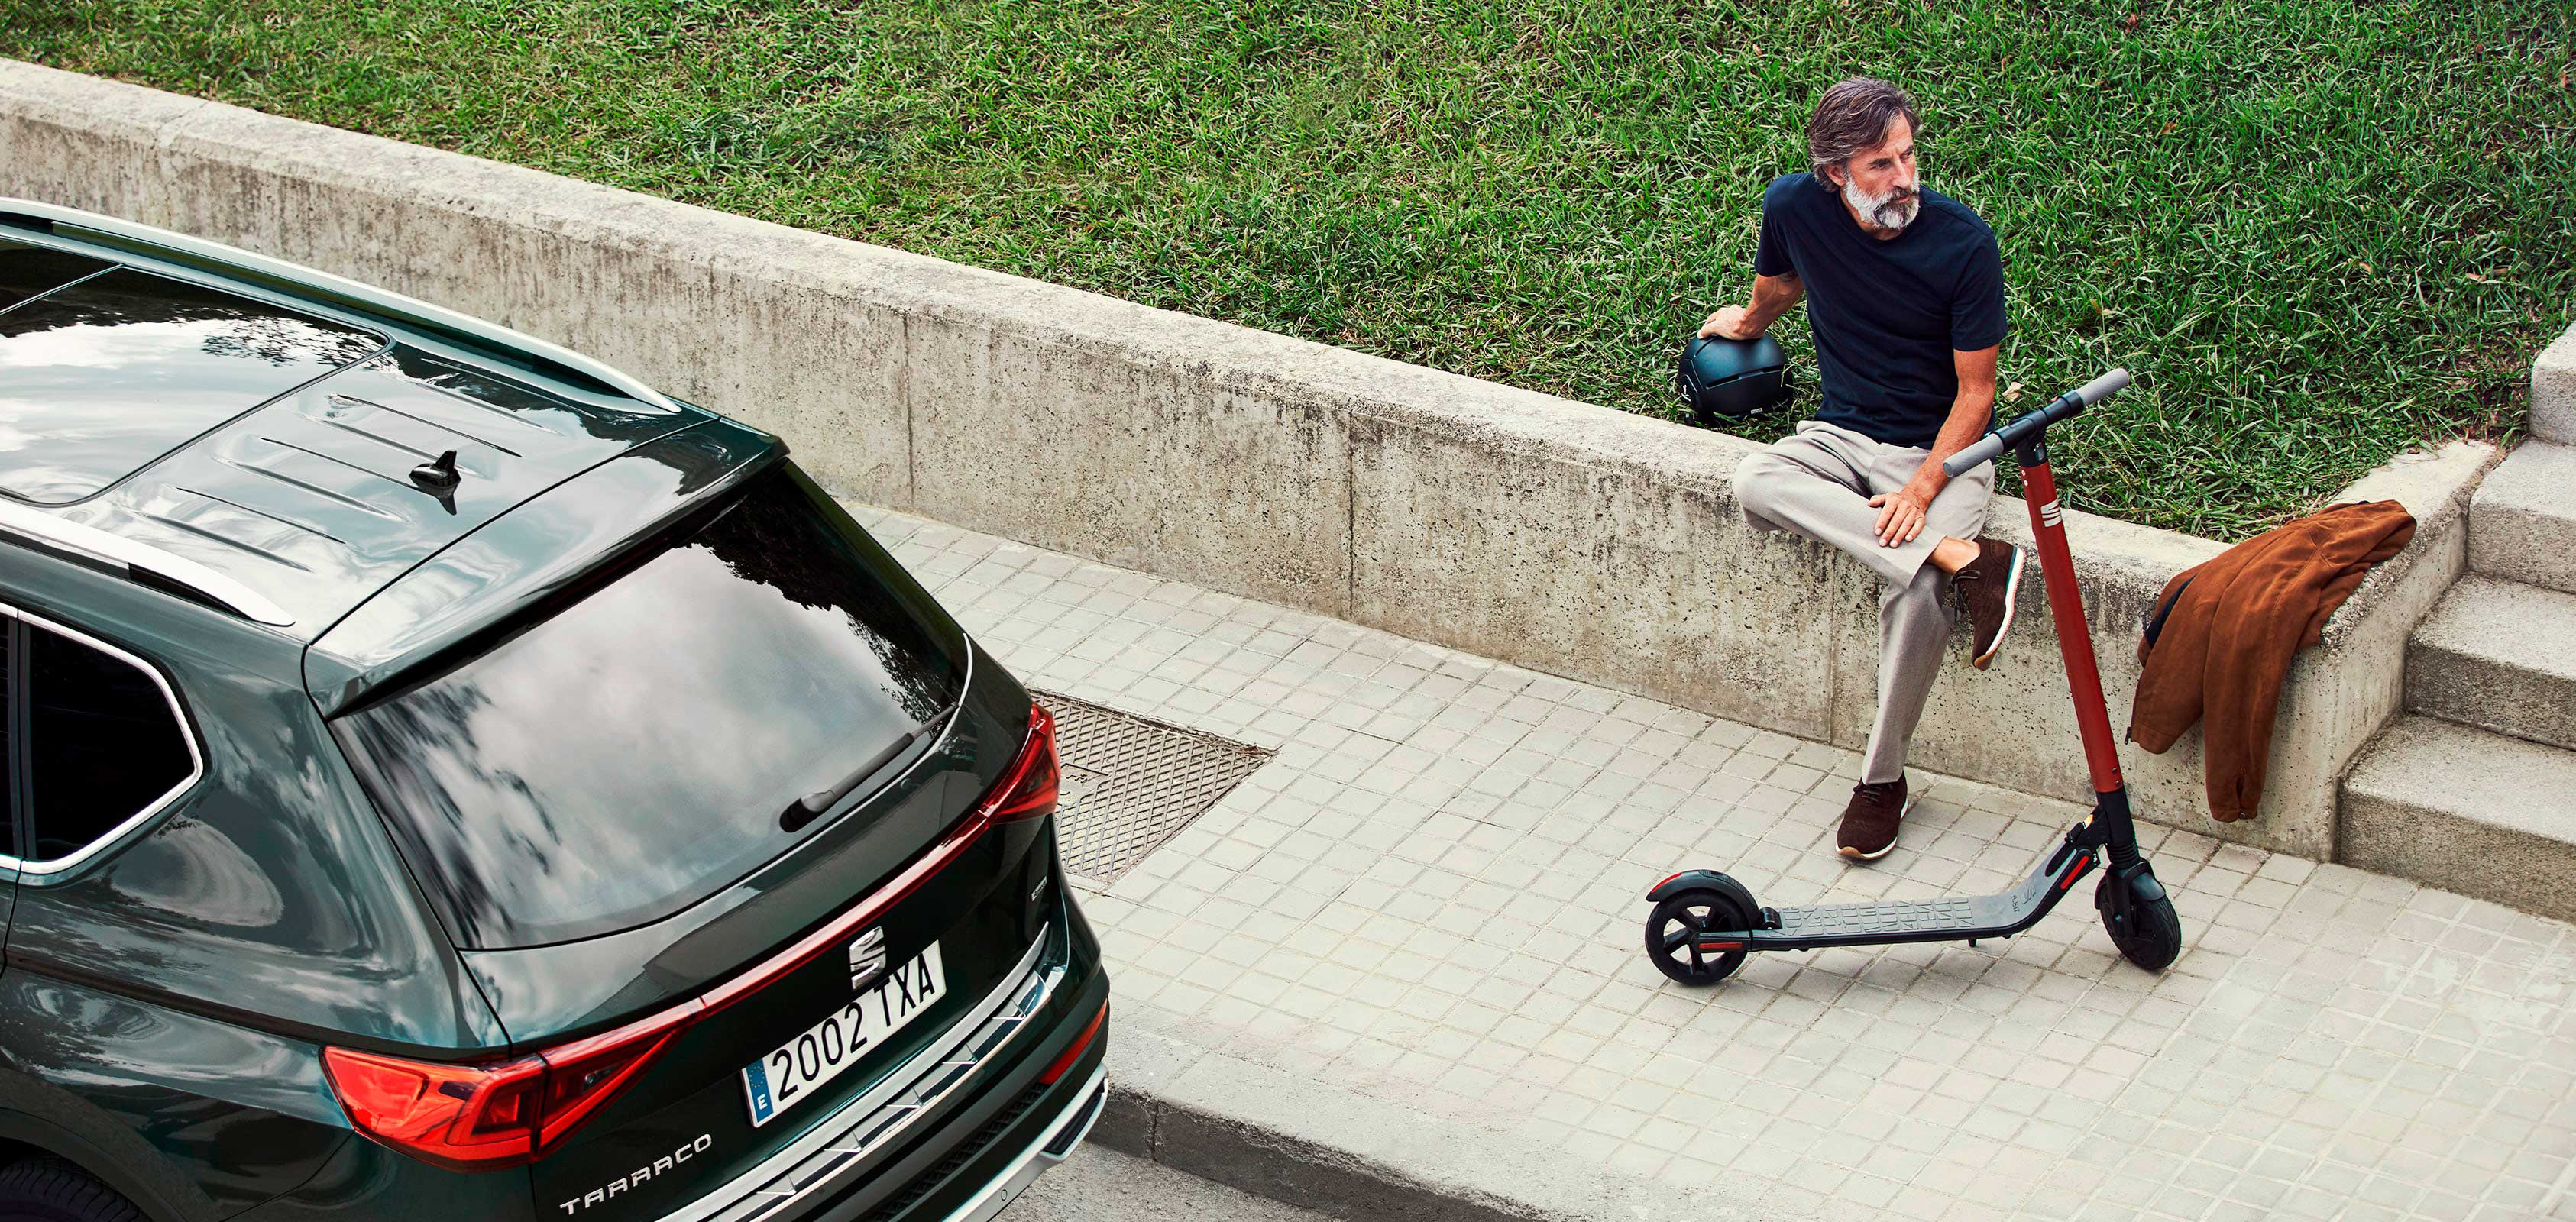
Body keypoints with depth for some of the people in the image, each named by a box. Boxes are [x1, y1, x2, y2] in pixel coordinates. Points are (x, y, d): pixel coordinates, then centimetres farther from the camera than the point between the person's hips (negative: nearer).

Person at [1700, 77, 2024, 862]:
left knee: (1916, 598, -31)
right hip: (1842, 434, 4)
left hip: (1943, 446, -4)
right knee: (1755, 484, -32)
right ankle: (1964, 560, -35)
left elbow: (1975, 393, -12)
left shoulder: (1962, 243, -19)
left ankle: (1883, 780, -11)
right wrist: (1750, 321, 38)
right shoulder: (1794, 206, -10)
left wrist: (1923, 487, -24)